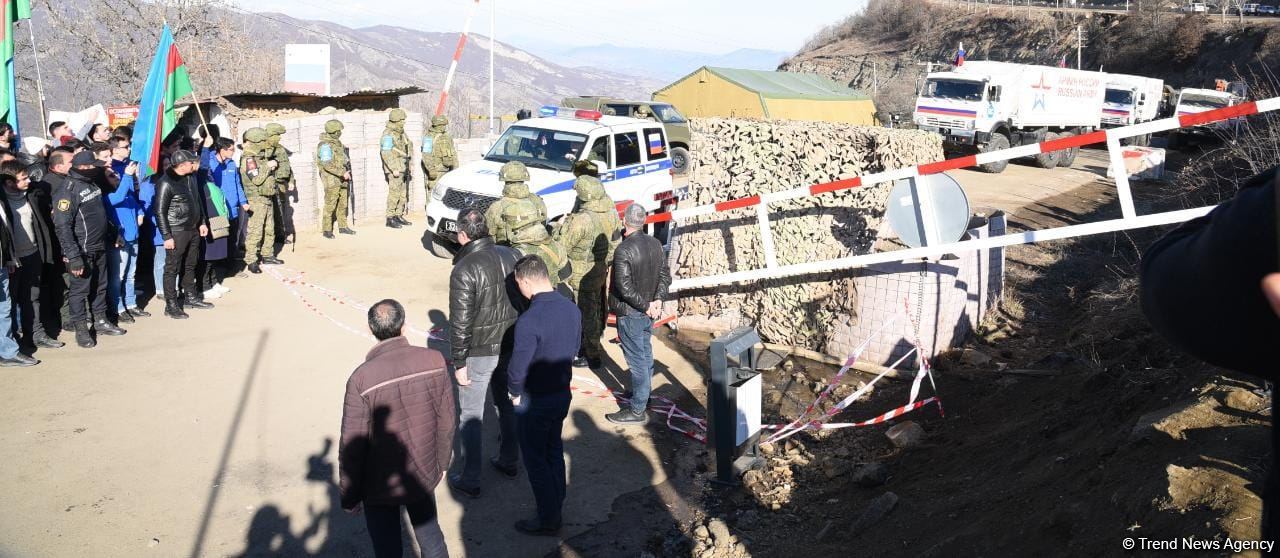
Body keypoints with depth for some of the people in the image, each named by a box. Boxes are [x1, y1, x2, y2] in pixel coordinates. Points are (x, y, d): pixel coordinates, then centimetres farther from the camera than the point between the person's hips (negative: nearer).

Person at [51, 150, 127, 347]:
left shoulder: (91, 183, 8)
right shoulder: (68, 189, -19)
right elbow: (62, 226, -22)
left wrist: (113, 234, 22)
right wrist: (73, 256, -25)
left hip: (99, 247, 8)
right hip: (82, 251, -8)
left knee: (100, 286, 17)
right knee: (80, 290, 2)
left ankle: (101, 321, 30)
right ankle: (81, 329, 12)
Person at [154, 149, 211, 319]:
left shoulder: (191, 177, 5)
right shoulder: (166, 183, -18)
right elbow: (160, 211, -17)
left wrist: (202, 222, 17)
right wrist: (167, 236, -18)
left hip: (193, 229, 8)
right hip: (177, 232, -8)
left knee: (190, 266, 18)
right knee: (172, 269, 1)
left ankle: (190, 297, 32)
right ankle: (171, 305, 8)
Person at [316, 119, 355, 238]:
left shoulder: (337, 142, 11)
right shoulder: (325, 145, -17)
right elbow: (328, 165, -23)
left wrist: (346, 172, 10)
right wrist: (342, 173, -23)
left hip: (341, 179, 8)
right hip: (331, 180, -8)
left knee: (342, 205, 14)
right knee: (330, 206, -3)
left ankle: (343, 227, 23)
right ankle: (327, 230, 3)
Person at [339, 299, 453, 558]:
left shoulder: (362, 379, -24)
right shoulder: (434, 361, -15)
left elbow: (352, 446, -16)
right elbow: (446, 420, -3)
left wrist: (349, 496, -1)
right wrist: (442, 462, 14)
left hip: (380, 488, -3)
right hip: (424, 475, 3)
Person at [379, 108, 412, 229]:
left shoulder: (401, 133, 15)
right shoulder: (388, 134, -13)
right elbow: (386, 153, -19)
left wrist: (407, 168, 20)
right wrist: (394, 169, -24)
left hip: (404, 168, 9)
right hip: (394, 168, -9)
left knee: (403, 194, 10)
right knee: (394, 193, -9)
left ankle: (399, 216, 17)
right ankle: (390, 219, -4)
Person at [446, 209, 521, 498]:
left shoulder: (464, 270, -22)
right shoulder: (509, 255, -4)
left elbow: (461, 322, -21)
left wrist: (458, 362, -12)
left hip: (479, 353, -6)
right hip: (510, 346, 6)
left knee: (470, 416, 7)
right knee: (507, 404, 23)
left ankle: (470, 480, 15)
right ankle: (508, 460, 38)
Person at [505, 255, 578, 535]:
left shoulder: (529, 320, -29)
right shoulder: (572, 309, -6)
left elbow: (518, 367, -23)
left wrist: (514, 392, -4)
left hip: (534, 402, -7)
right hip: (563, 393, 7)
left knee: (535, 459, 10)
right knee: (554, 451, 22)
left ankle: (547, 520, 21)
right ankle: (557, 507, 36)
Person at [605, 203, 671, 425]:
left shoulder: (623, 250, -22)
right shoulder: (655, 244, 2)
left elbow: (625, 287, -25)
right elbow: (665, 276, 5)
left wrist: (646, 306, -16)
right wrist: (657, 300, -4)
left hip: (630, 314, -8)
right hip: (649, 314, 8)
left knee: (636, 359, -2)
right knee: (646, 353, 22)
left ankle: (637, 410, 5)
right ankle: (643, 394, 39)